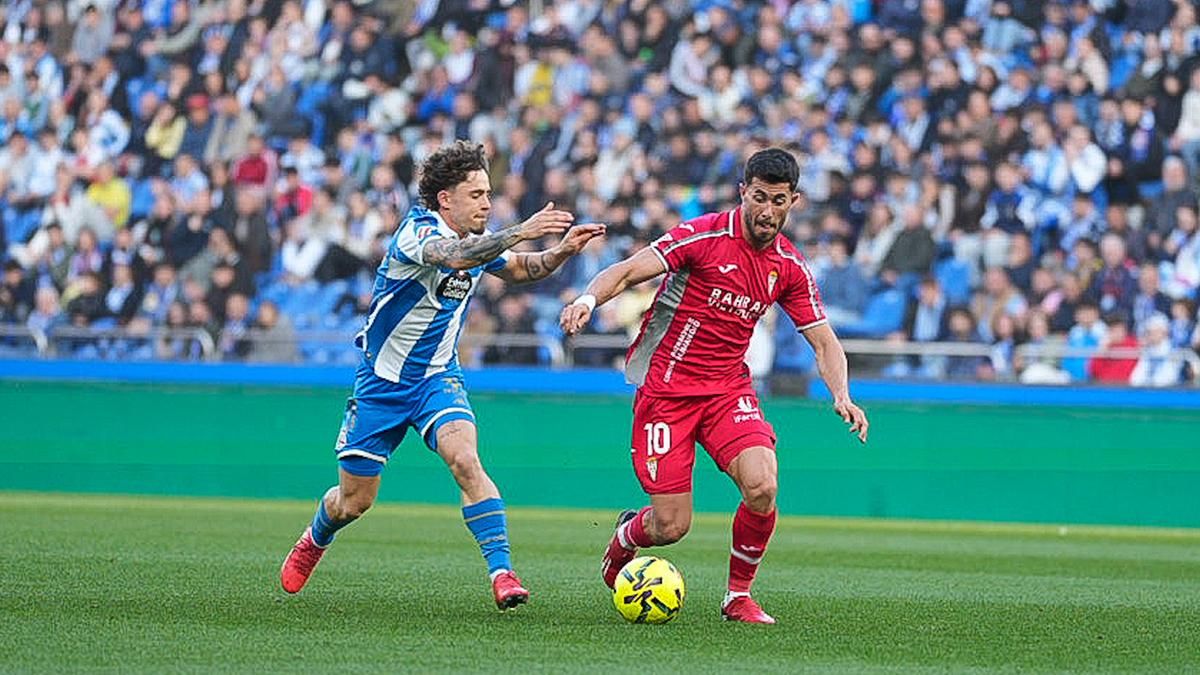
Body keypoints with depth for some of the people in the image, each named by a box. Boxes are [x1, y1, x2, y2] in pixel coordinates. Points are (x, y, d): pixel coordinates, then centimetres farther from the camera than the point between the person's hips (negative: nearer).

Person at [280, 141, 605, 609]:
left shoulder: (477, 238, -2)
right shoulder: (417, 230, -21)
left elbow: (520, 269, 19)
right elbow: (453, 256, -45)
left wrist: (562, 250, 0)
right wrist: (521, 232, -53)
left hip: (437, 378, 3)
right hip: (381, 382, -3)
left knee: (465, 460, -26)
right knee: (353, 502, 9)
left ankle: (501, 571, -30)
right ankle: (315, 539, 43)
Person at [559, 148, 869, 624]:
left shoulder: (791, 268, 2)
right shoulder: (704, 235, -12)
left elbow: (824, 343, 7)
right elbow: (628, 271, -17)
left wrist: (841, 396, -12)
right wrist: (589, 298, -38)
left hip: (729, 389, 4)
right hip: (666, 386, -4)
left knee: (762, 486, -23)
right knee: (672, 525, -6)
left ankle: (738, 597, 0)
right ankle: (625, 538, 32)